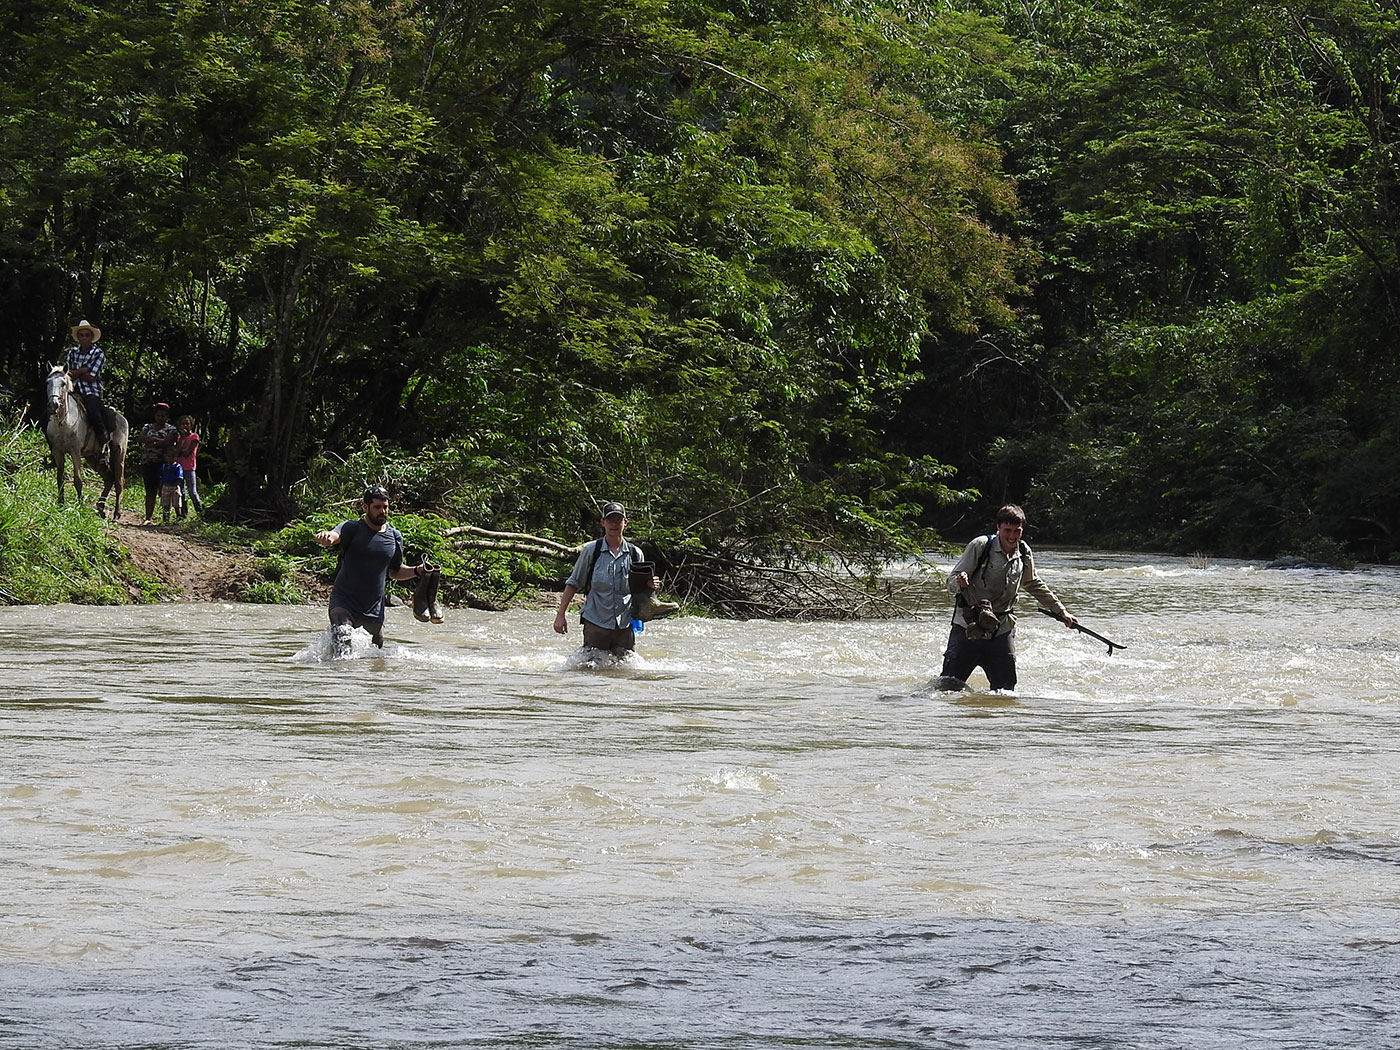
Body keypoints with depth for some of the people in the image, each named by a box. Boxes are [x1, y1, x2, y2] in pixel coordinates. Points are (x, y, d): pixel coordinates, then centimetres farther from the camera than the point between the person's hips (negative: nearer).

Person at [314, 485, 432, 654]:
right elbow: (334, 536, -29)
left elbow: (395, 571, 20)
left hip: (374, 607, 5)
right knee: (342, 639, -31)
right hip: (344, 601, -5)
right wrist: (325, 537, -55)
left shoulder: (395, 537, 8)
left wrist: (417, 571, 0)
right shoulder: (352, 528, -7)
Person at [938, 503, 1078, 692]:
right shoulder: (980, 546, -9)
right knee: (949, 686, -8)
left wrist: (1061, 611, 26)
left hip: (1002, 632, 4)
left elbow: (1034, 585, 24)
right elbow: (951, 581, -9)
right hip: (968, 627, -4)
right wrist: (959, 582, -33)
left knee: (1005, 690, 4)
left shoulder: (1024, 553, 5)